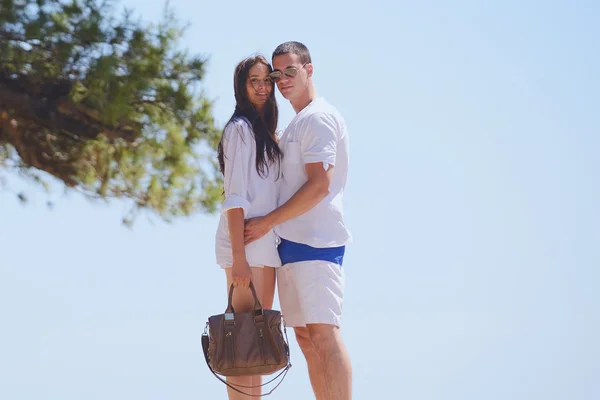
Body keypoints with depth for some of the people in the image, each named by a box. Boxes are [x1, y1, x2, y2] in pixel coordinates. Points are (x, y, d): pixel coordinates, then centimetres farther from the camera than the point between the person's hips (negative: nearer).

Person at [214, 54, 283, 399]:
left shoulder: (265, 131, 19)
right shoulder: (241, 128, -8)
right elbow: (235, 197, -14)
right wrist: (239, 258, -20)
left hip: (266, 245, 9)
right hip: (247, 244, -9)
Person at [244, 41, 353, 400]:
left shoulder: (318, 118, -7)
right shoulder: (296, 124, 23)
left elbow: (319, 185, -16)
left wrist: (268, 222, -13)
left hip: (316, 242, -10)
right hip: (292, 242, 10)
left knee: (324, 333, -16)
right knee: (306, 338, 7)